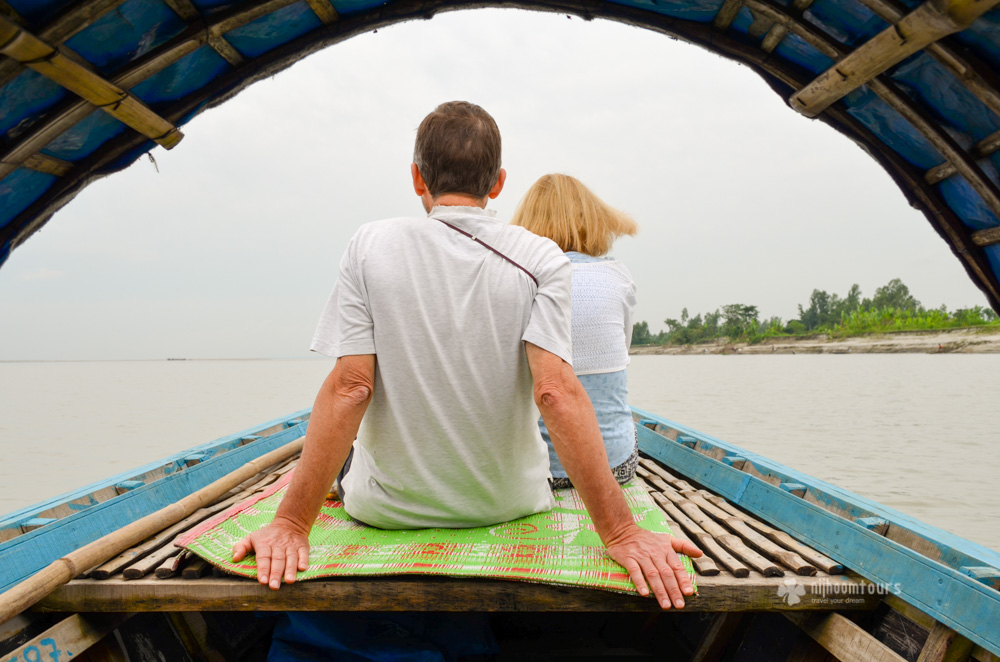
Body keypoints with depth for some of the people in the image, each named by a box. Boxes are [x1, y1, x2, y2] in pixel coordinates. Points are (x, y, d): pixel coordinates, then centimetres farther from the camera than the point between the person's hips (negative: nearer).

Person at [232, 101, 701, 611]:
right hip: (507, 505, 1)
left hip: (389, 507, 0)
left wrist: (291, 523, -16)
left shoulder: (371, 247, -12)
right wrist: (621, 532, -24)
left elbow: (349, 386, -19)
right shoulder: (540, 259, -13)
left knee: (345, 464, 34)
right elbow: (556, 392, -24)